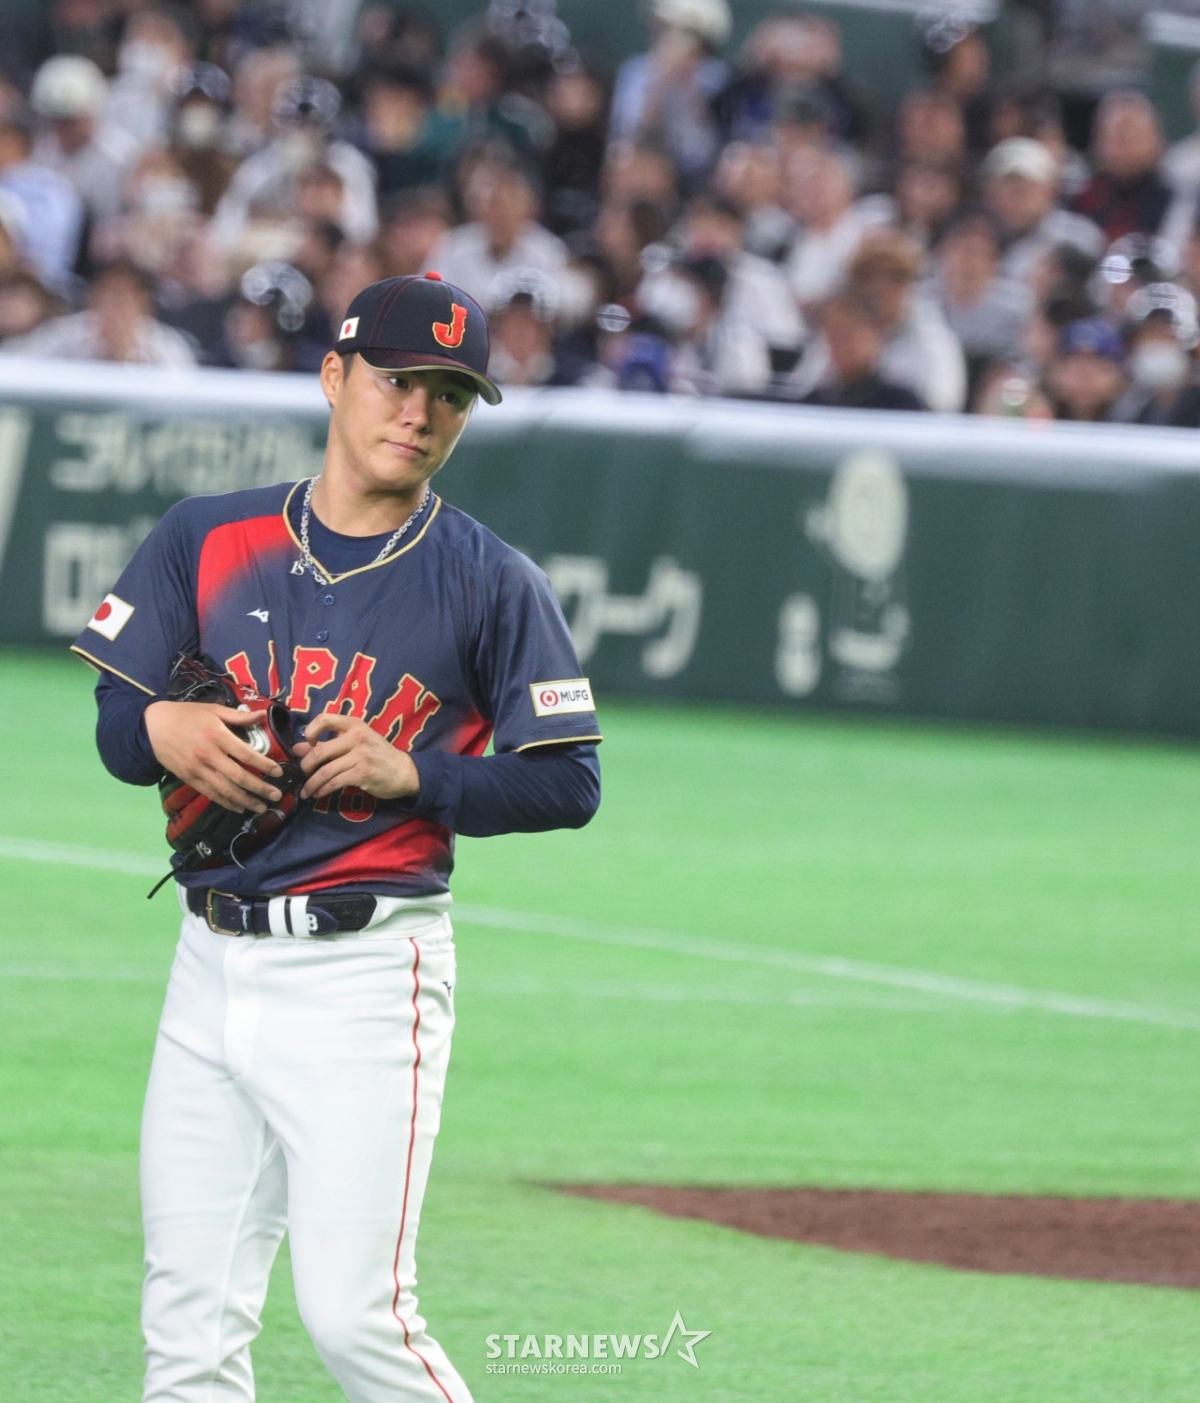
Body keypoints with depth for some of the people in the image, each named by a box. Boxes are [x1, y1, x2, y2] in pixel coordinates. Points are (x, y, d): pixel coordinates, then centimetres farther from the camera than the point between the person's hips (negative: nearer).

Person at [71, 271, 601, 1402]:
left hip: (366, 977, -4)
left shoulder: (492, 583, 1)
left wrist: (412, 773, -15)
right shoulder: (206, 541, 9)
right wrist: (161, 726, -15)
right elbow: (114, 730, 9)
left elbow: (569, 785, -1)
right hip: (213, 964, 4)